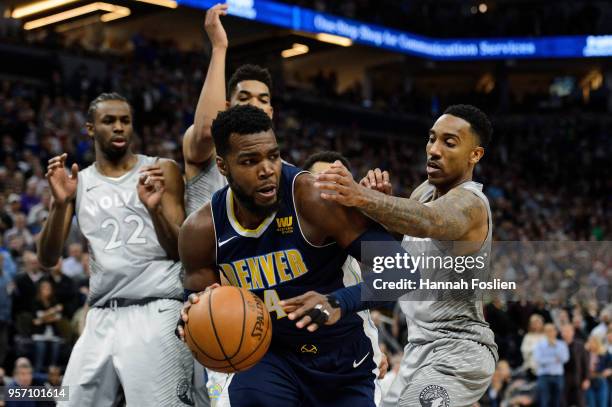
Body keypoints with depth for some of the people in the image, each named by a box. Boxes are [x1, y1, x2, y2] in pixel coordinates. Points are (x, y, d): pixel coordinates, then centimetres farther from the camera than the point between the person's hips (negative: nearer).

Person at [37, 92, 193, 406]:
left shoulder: (161, 171, 3)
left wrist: (154, 208, -18)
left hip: (156, 313, -3)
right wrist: (60, 204, -11)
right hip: (102, 318, 3)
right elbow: (47, 260, 4)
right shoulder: (77, 183, 11)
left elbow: (180, 252, 0)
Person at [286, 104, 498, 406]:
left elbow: (429, 222, -43)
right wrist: (380, 196, -10)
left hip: (456, 351, -10)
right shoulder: (426, 190, 10)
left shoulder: (468, 202, -20)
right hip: (422, 346, 10)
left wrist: (364, 198, -62)